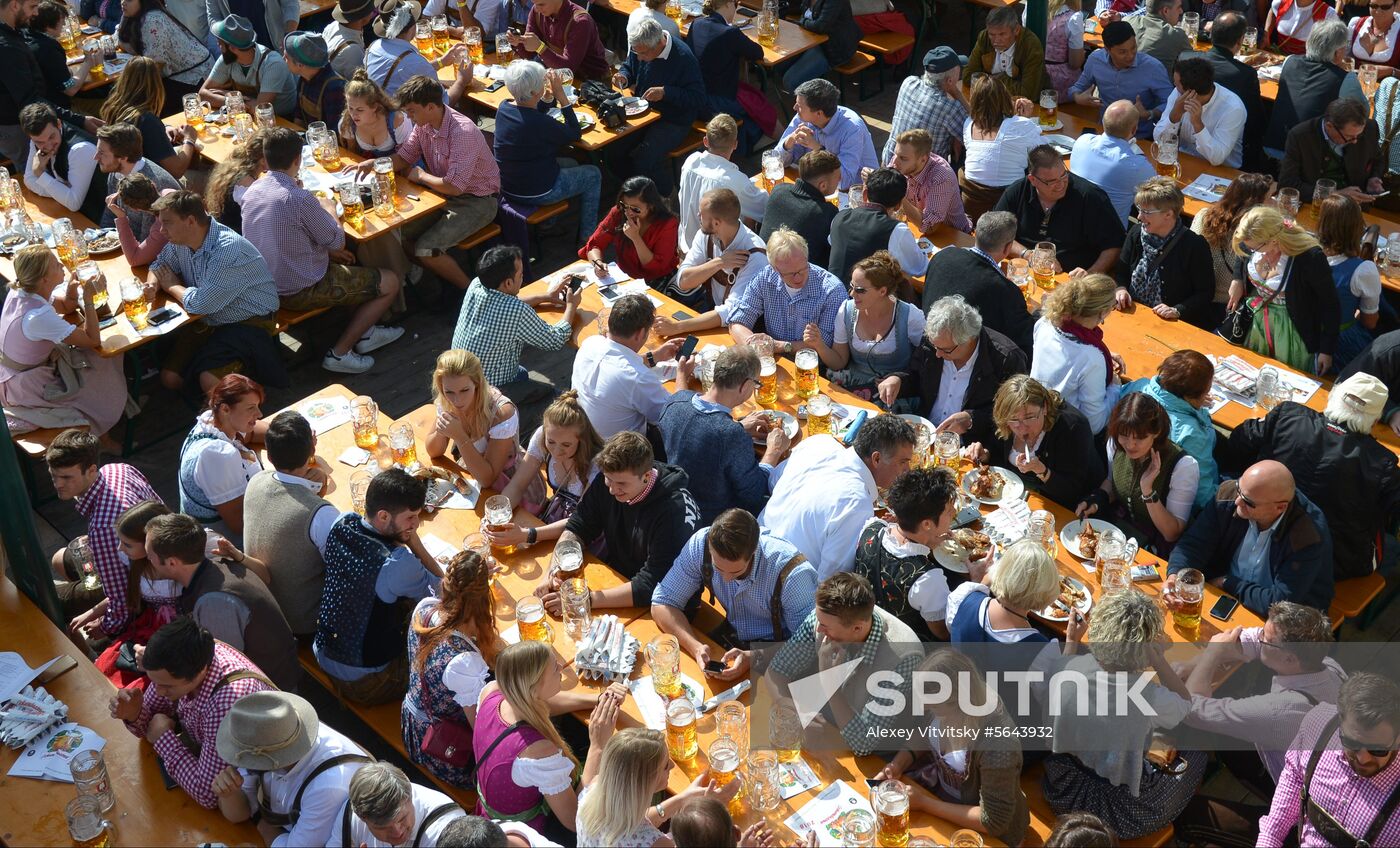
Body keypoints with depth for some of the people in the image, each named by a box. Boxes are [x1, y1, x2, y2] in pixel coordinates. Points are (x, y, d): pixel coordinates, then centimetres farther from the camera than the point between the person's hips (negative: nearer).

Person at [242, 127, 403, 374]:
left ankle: (363, 333, 30)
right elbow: (338, 243, -13)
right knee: (390, 282, 1)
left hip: (265, 286, 9)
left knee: (346, 265, 30)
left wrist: (327, 250, 11)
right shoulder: (299, 199, -27)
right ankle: (339, 353, 3)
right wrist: (330, 210, 6)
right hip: (299, 292, -9)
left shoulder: (252, 191, -2)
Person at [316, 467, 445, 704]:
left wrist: (406, 536, -6)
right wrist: (414, 540, -20)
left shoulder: (341, 525, -12)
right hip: (365, 683, -7)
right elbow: (442, 591, -15)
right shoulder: (398, 564, -33)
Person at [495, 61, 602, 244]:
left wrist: (551, 94, -2)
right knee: (593, 175, 14)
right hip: (535, 193, -8)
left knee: (571, 164, 29)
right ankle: (586, 238, 23)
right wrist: (561, 95, -15)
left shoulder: (503, 108, -8)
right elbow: (575, 134, -14)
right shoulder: (540, 123, -31)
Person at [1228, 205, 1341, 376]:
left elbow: (1330, 305, -19)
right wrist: (1237, 280, -3)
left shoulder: (1310, 257, -31)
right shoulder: (1255, 242, -16)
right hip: (1256, 322, 5)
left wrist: (1327, 351, -14)